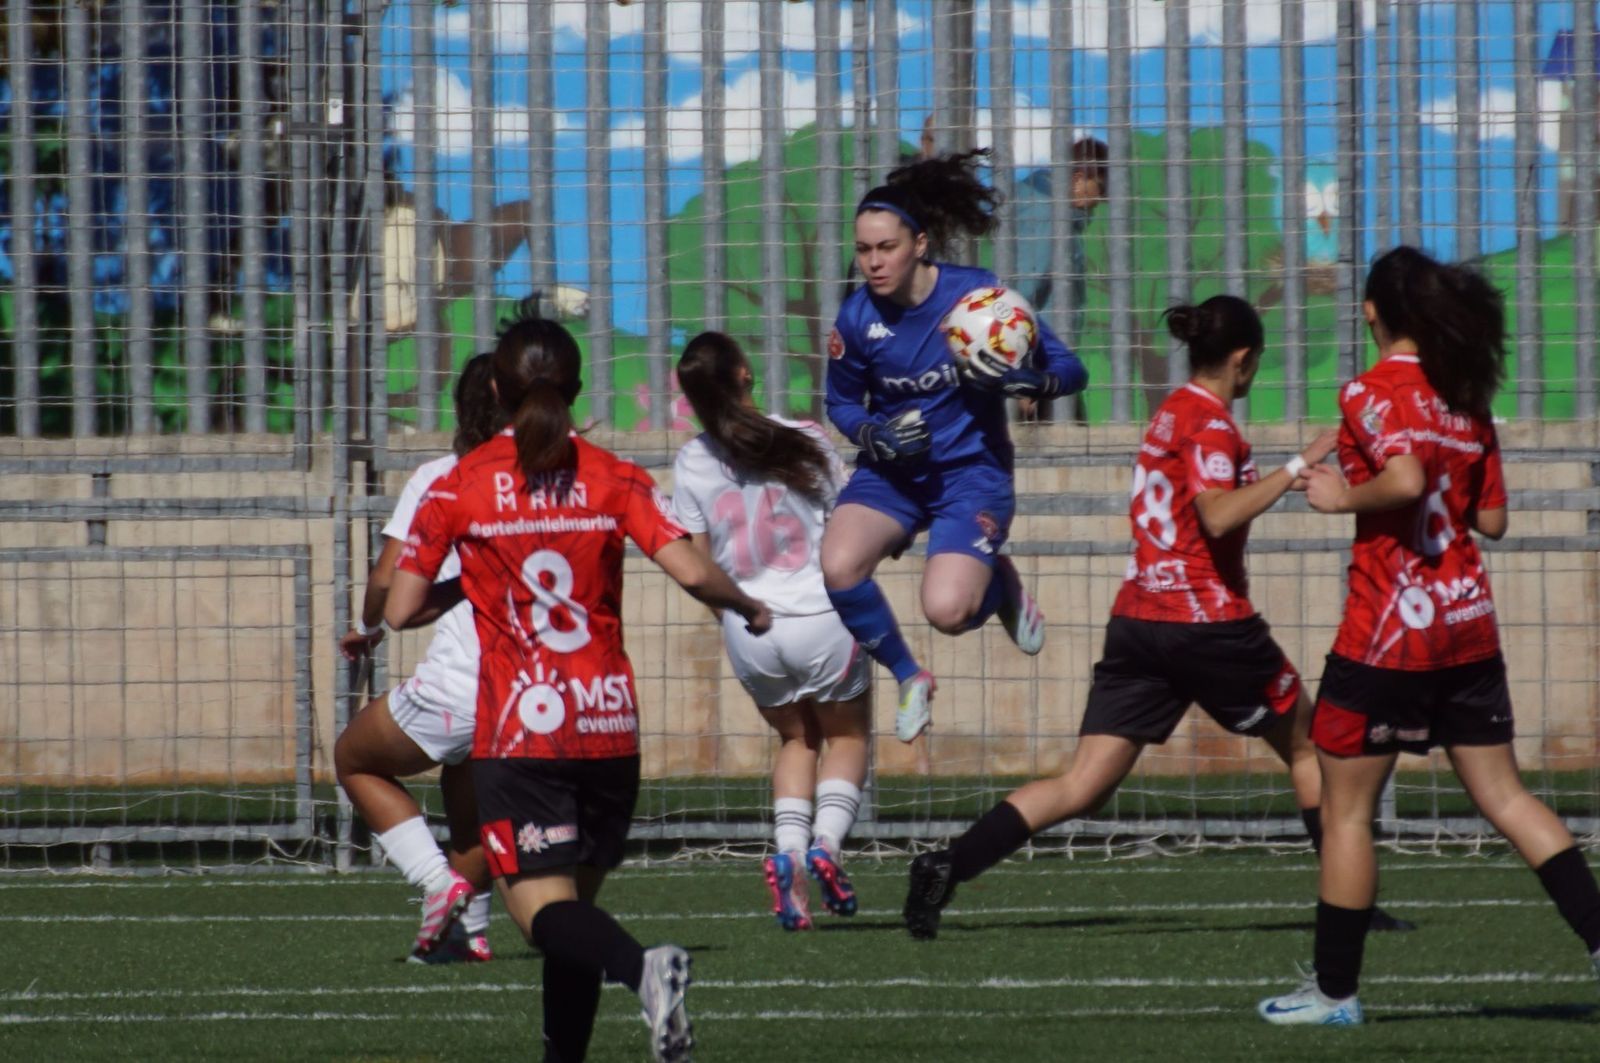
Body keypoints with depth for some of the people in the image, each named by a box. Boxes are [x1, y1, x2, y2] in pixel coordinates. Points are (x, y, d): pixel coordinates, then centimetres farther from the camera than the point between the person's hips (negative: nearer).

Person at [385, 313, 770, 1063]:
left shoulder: (459, 488, -2)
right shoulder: (611, 479, 1)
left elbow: (400, 609, 0)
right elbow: (690, 572, -9)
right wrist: (749, 609, 12)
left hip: (517, 733, -3)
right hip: (609, 727, 3)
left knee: (543, 910, -7)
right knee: (574, 903, 17)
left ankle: (643, 967, -37)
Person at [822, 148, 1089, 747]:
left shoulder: (977, 295, -15)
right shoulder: (858, 317, -8)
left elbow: (1070, 371, -9)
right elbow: (841, 404, 9)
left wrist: (1024, 382, -31)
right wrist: (879, 438, -13)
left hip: (972, 470, -3)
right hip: (891, 472, 3)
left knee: (947, 610, -24)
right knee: (836, 566, -26)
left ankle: (1001, 584, 16)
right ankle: (908, 676, 1)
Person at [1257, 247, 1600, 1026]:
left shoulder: (1372, 392, -11)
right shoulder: (1465, 398, 9)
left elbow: (1404, 479, -28)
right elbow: (1492, 518, 11)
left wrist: (1343, 496, -12)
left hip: (1388, 633, -6)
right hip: (1469, 626, 6)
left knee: (1345, 810, 4)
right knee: (1504, 796, 11)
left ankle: (1334, 990, 7)